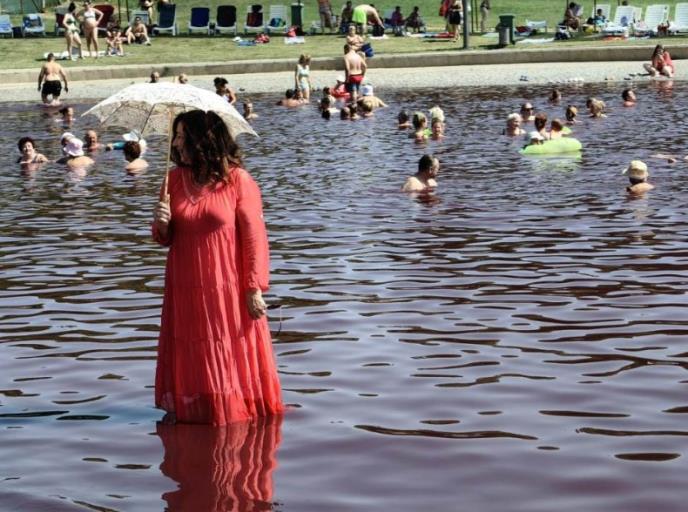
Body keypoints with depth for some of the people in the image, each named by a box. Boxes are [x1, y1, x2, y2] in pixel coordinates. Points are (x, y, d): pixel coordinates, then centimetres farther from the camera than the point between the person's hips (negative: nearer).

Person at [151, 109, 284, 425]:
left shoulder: (238, 180, -9)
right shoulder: (175, 178, 6)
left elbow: (254, 237, -10)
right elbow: (164, 239, 13)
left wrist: (255, 289, -13)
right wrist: (161, 225, -11)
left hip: (227, 288, -4)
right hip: (186, 290, 4)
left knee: (230, 352, 5)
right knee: (189, 354, 9)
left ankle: (233, 407, 19)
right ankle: (182, 408, 21)